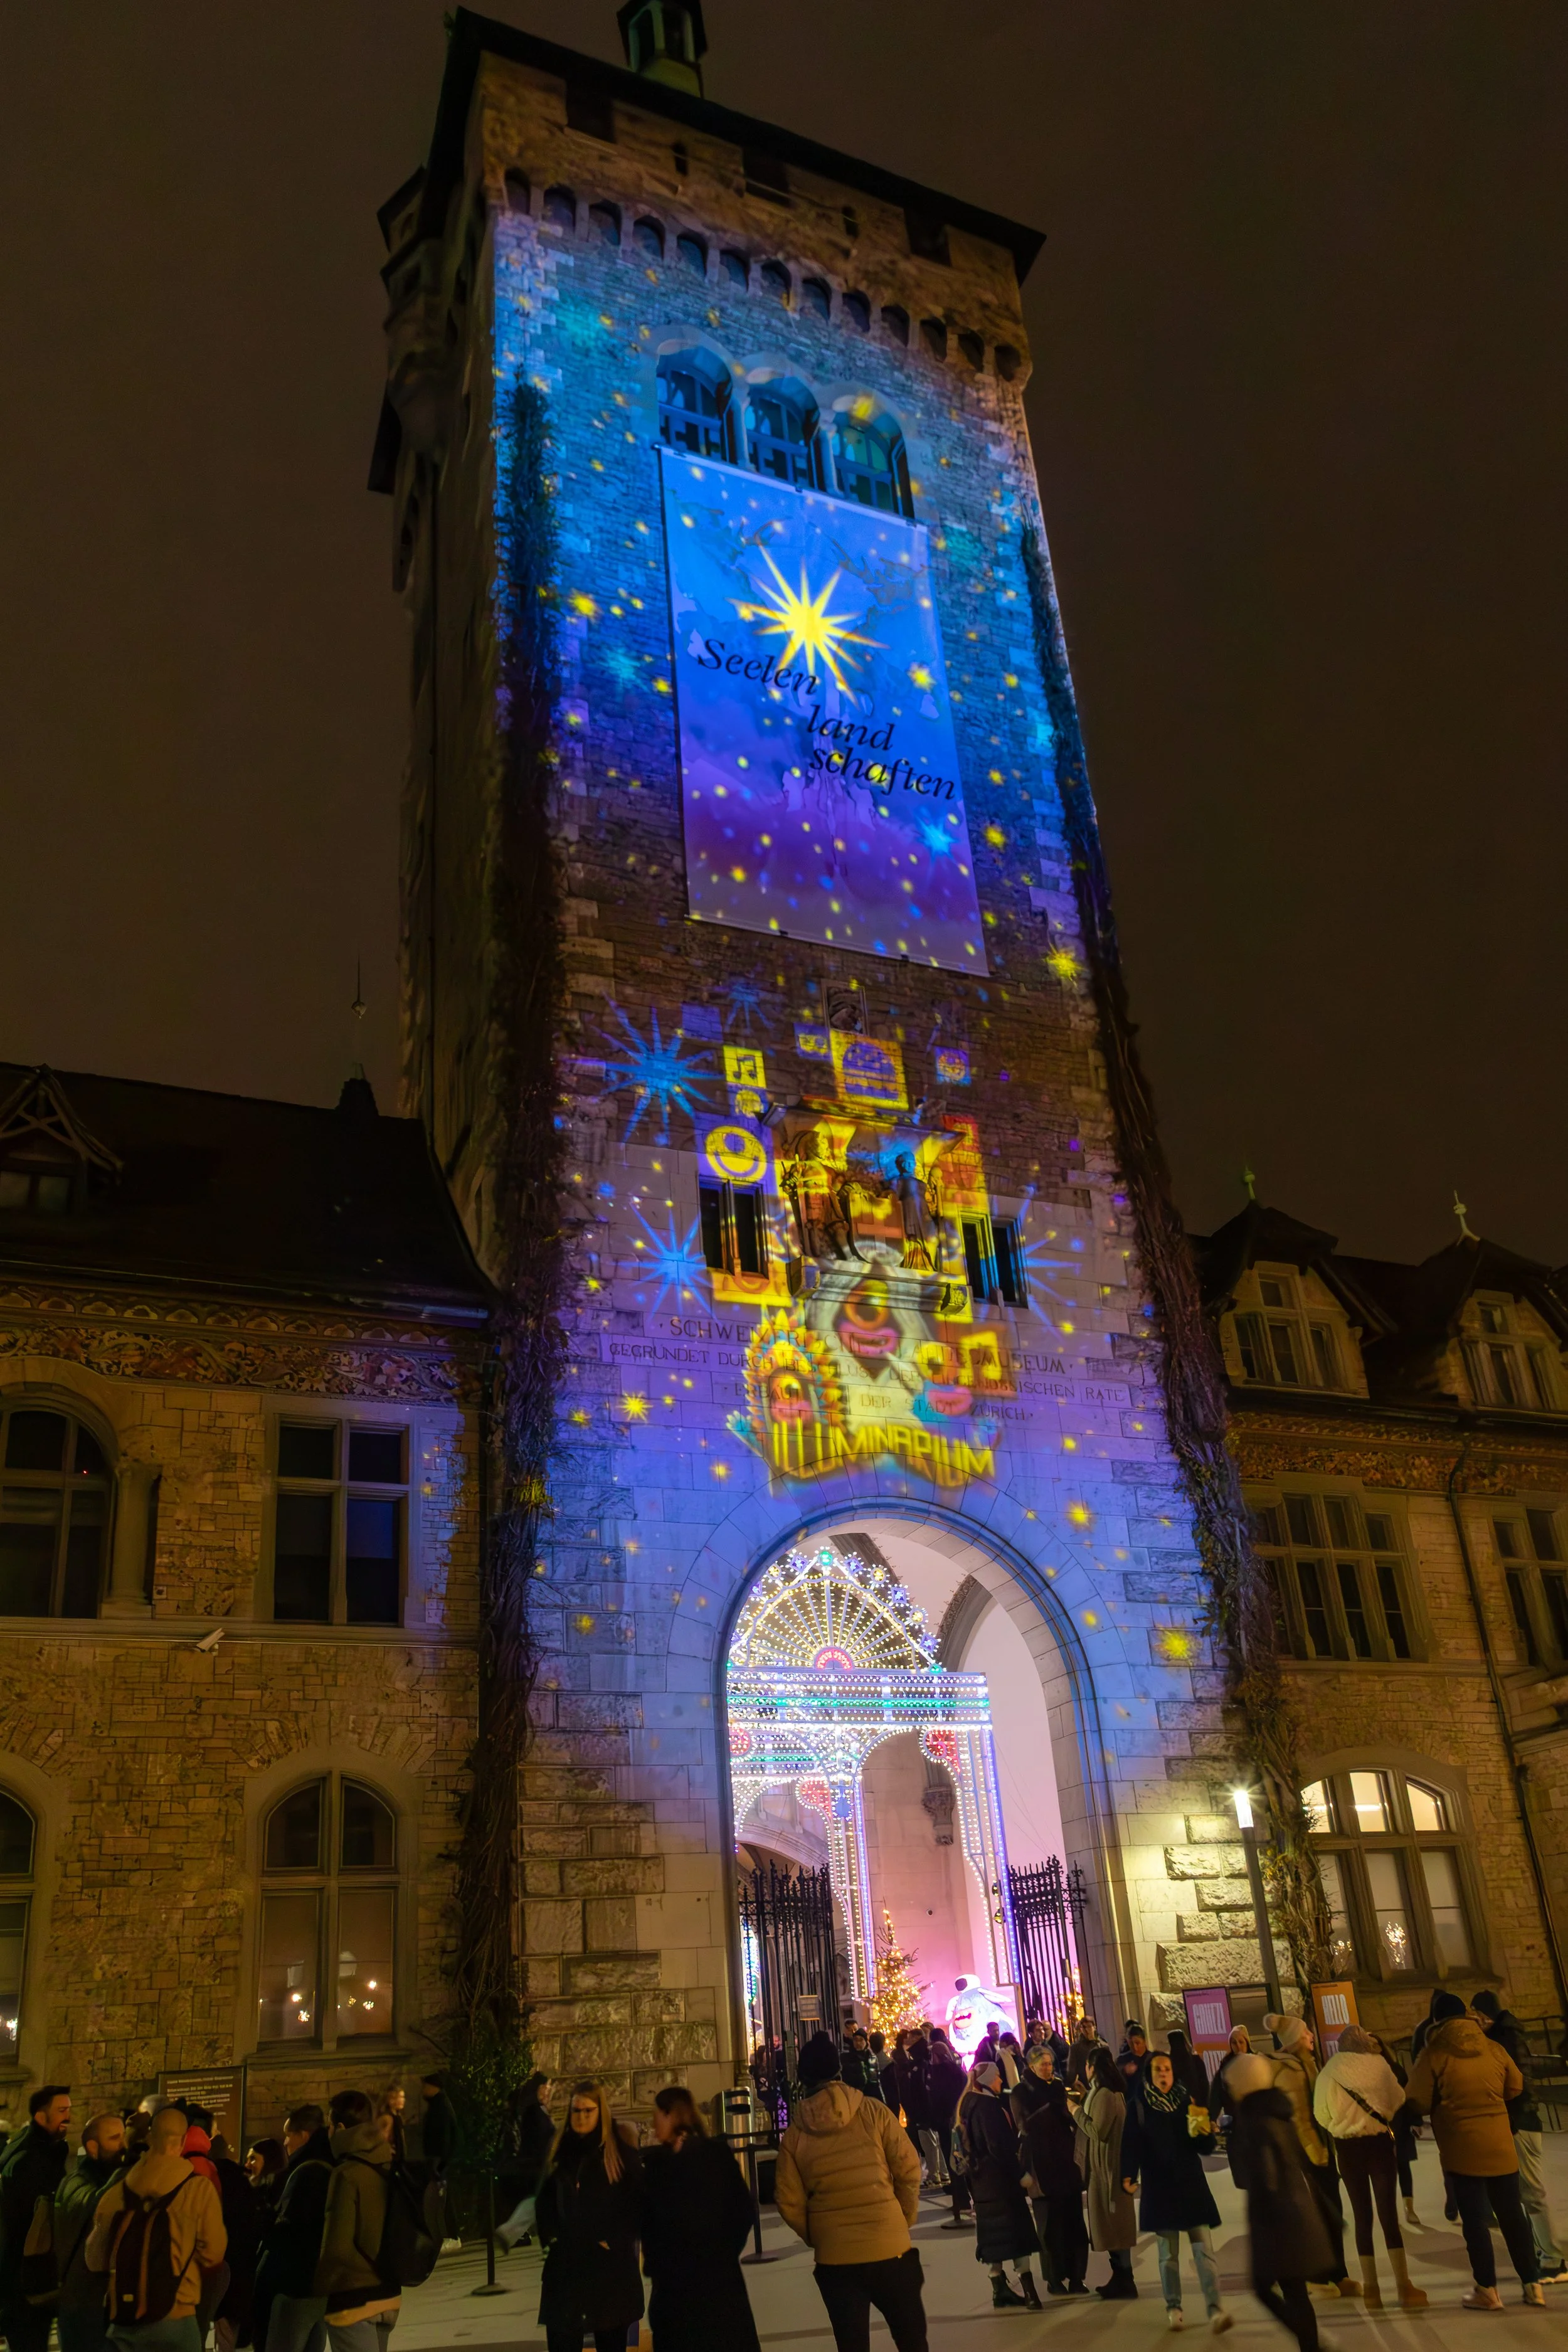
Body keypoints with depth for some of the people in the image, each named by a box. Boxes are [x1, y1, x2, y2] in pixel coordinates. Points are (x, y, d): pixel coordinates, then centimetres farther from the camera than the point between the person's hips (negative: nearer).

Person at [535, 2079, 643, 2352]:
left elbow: (638, 2205, -4)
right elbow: (543, 2201, 16)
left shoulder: (622, 2153, -3)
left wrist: (615, 2242, -12)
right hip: (565, 2264, 3)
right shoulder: (561, 2152, 8)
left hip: (610, 2265, -3)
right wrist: (550, 2237, 3)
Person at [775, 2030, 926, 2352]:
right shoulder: (873, 2112, -7)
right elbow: (909, 2169, -5)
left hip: (833, 2256, 1)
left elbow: (789, 2201, -2)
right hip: (889, 2246, -1)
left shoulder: (795, 2133, -3)